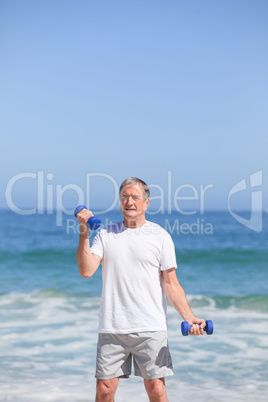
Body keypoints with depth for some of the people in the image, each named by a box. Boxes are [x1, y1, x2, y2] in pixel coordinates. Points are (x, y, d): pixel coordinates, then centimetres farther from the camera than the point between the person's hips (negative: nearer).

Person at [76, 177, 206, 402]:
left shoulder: (160, 236, 4)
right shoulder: (106, 234, 9)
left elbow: (171, 284, 3)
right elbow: (86, 271, -3)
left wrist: (189, 317, -9)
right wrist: (84, 233, -10)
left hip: (150, 329, -2)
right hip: (111, 329, 2)